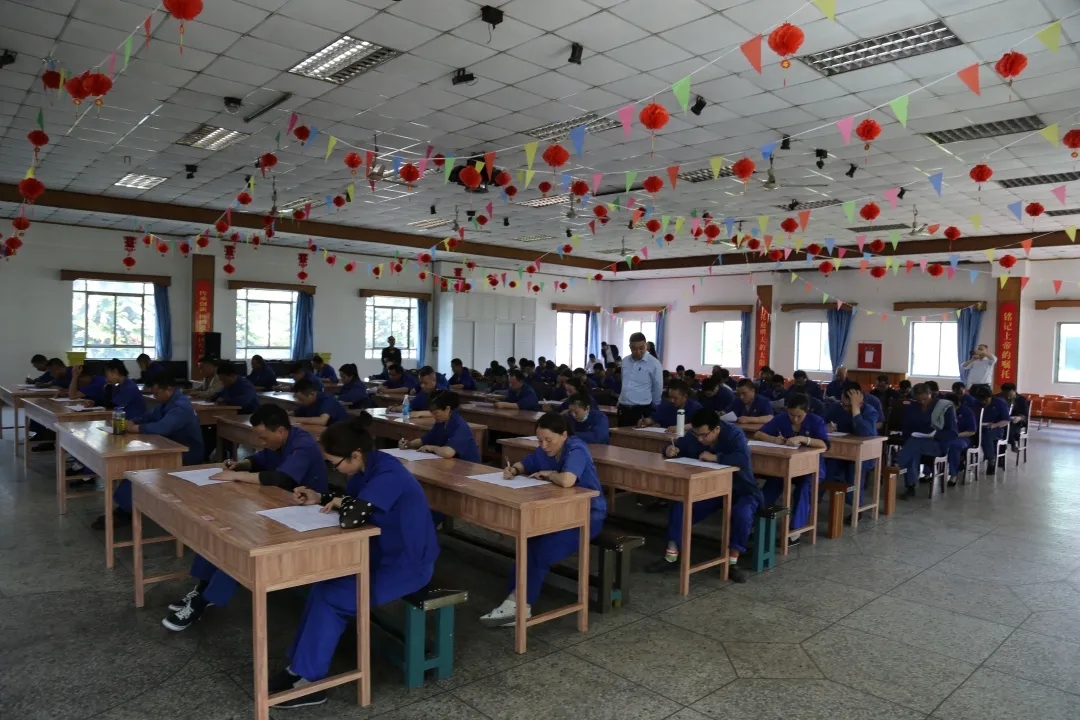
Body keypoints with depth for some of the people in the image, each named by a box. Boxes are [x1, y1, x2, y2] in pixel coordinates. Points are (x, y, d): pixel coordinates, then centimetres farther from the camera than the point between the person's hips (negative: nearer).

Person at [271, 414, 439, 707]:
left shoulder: (387, 474, -29)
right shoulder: (369, 467, 0)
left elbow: (352, 516, -37)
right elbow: (348, 498, 18)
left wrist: (339, 503, -15)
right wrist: (319, 497, 0)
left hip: (407, 565, -9)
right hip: (384, 555, 9)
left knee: (330, 596, -9)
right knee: (323, 584, 0)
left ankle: (309, 678, 6)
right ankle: (302, 667, 10)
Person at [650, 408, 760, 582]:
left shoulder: (734, 434, -24)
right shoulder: (693, 436, -8)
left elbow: (744, 459, -40)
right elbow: (676, 447, 4)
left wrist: (715, 457, -38)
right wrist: (669, 450, -20)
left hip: (740, 490, -4)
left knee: (742, 513, -35)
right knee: (680, 506, -17)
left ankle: (732, 563, -17)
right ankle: (671, 558, -8)